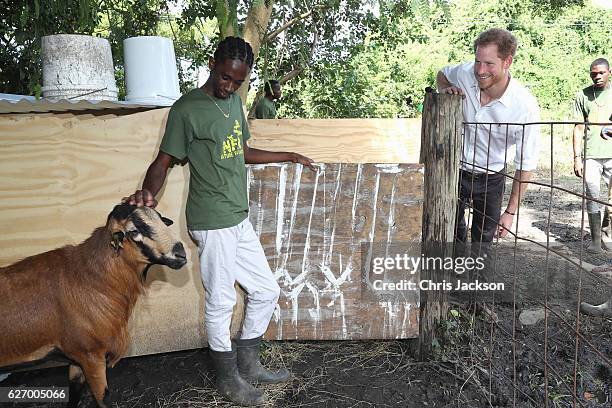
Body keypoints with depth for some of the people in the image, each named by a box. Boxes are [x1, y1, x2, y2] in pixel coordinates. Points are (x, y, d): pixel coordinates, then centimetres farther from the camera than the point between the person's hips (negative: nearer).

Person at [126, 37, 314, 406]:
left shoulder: (234, 101, 12)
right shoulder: (187, 109, -11)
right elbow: (165, 159, -11)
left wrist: (288, 156, 28)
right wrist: (149, 192, -31)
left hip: (239, 219, 8)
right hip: (212, 222, -8)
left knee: (266, 292, 15)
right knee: (221, 302, 4)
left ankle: (248, 364, 32)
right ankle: (228, 378, 25)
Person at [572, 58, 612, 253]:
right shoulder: (583, 96, 6)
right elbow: (579, 128, 6)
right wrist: (577, 157, 0)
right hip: (591, 155, -1)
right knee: (592, 198, -2)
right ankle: (595, 240, 6)